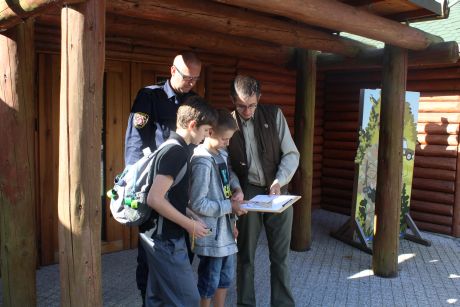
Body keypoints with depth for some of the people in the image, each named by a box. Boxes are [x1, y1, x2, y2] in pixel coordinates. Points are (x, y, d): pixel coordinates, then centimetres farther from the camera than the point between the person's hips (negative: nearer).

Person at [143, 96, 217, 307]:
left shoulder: (174, 148, 10)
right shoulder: (176, 152, -20)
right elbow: (155, 199, -26)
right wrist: (190, 225, -18)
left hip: (162, 236, 10)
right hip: (166, 239, -10)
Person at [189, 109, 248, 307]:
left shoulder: (223, 155, 5)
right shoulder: (202, 163, -22)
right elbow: (198, 204, -24)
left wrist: (237, 188, 3)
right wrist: (230, 206, -19)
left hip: (225, 228, 9)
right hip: (211, 233, -9)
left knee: (226, 277, 21)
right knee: (209, 281, 8)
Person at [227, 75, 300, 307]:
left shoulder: (274, 115, -2)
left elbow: (291, 154, -1)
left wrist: (279, 181, -15)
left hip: (278, 193, 0)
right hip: (248, 194, 0)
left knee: (280, 255, 7)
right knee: (245, 254, 9)